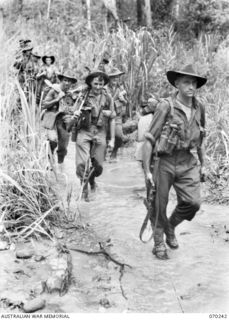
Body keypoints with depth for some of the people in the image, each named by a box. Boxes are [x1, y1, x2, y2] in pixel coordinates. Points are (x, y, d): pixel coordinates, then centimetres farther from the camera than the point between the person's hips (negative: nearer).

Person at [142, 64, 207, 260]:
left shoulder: (199, 108, 4)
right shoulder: (166, 107, -11)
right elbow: (149, 139, -10)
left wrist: (202, 164, 20)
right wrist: (147, 170, -12)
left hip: (188, 163, 4)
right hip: (164, 162, -4)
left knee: (193, 202, -8)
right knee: (159, 206, 5)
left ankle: (170, 227, 23)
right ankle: (159, 244, 27)